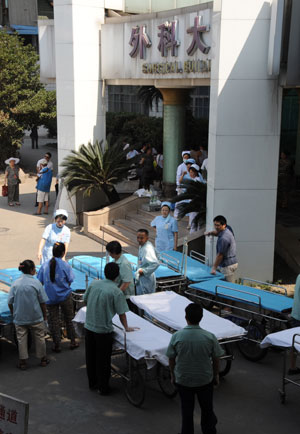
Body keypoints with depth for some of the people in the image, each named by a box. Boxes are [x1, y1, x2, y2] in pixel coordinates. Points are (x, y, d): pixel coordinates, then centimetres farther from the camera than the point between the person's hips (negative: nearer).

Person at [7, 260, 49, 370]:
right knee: (39, 337, 14)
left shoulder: (15, 283, -6)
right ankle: (43, 359, 26)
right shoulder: (36, 283, -12)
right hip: (36, 317, -1)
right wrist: (44, 315, 7)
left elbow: (10, 303, -3)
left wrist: (13, 314, 13)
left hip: (19, 318, 1)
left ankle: (23, 361, 17)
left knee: (21, 339, 11)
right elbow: (42, 302, -7)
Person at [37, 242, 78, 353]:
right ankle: (73, 341, 25)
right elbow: (70, 281, -8)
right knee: (69, 319, 15)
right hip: (65, 296, -1)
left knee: (53, 321, 10)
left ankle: (56, 345, 17)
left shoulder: (45, 265, -6)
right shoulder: (65, 265, -13)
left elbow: (40, 282, -3)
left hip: (50, 297, 2)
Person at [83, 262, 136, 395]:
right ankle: (103, 388, 20)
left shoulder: (94, 284, -3)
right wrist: (126, 327, 5)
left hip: (89, 327, 5)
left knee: (90, 357, 19)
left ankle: (92, 383, 35)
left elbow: (85, 300, 11)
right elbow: (121, 313, -12)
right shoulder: (116, 291, -16)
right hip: (103, 330, -5)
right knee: (103, 360, 9)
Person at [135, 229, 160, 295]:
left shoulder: (148, 249, -27)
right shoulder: (141, 246, 3)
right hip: (140, 279, 10)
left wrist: (144, 271, -28)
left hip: (146, 279, -10)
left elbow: (156, 263, -38)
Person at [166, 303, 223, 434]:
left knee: (186, 410, 17)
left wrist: (173, 374, 10)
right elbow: (216, 359, -7)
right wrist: (216, 375, 11)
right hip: (205, 379, 1)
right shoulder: (210, 337, -19)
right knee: (207, 408, 23)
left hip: (183, 380, 0)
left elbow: (171, 358, -7)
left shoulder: (176, 336, -19)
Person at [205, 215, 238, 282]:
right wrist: (210, 233, 5)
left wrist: (214, 268, -12)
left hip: (228, 266, -10)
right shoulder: (228, 229, 5)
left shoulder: (224, 238, -24)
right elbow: (217, 233, 26)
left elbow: (220, 255, -20)